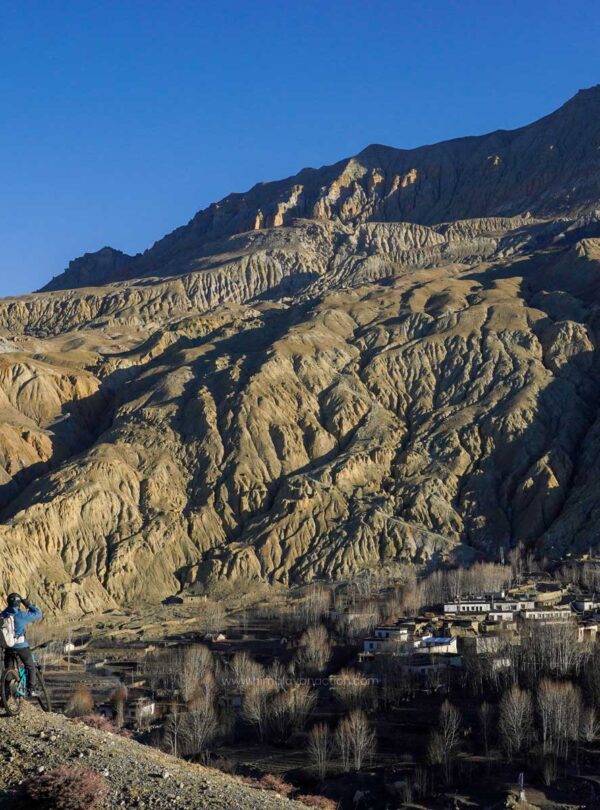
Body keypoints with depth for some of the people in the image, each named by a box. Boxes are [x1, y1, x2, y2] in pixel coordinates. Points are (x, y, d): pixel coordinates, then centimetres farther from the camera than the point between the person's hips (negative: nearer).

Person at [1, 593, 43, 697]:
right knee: (30, 667, 13)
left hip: (8, 647, 4)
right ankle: (31, 690, 9)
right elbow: (38, 614, -8)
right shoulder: (22, 615, -16)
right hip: (22, 647, -4)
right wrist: (29, 604, 0)